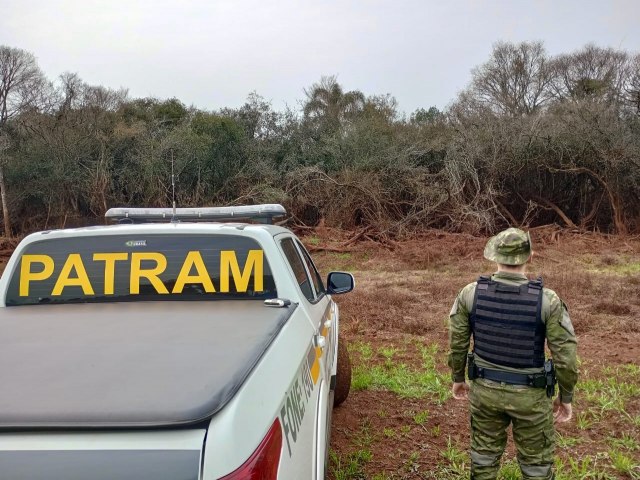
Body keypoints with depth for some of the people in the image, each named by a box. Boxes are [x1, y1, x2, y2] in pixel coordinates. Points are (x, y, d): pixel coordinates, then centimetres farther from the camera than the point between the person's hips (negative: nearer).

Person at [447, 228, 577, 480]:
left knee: (484, 455, 22)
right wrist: (566, 397, 2)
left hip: (485, 389, 2)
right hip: (529, 395, -2)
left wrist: (458, 378, 14)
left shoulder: (470, 293, -15)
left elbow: (457, 342, -4)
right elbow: (565, 357, -15)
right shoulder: (547, 300, -22)